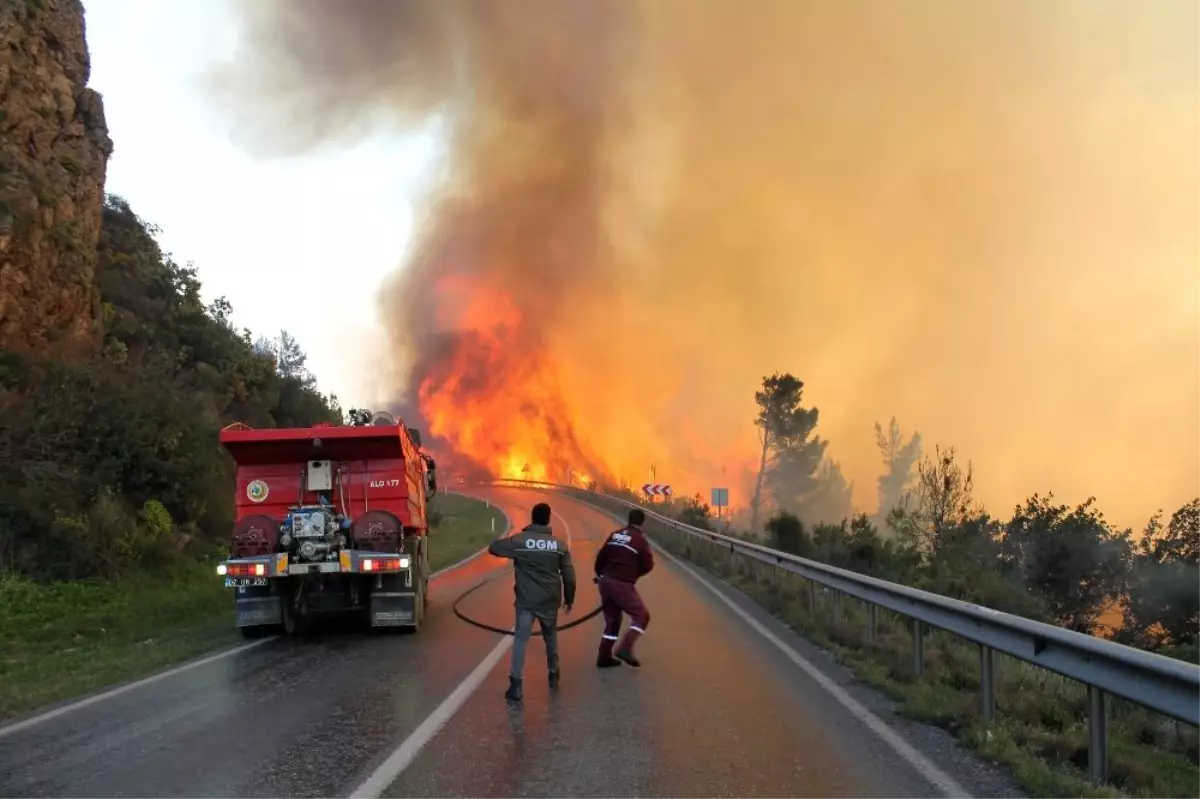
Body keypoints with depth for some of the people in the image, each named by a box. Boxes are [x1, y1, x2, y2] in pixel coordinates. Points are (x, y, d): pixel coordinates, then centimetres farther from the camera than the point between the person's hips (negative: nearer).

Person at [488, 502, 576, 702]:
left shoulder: (518, 540, -7)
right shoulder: (559, 545, 0)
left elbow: (493, 547, 2)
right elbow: (569, 575, 3)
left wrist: (511, 549, 21)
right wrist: (569, 598, 17)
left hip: (526, 601, -2)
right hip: (550, 601, 3)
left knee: (521, 639, -4)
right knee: (551, 637, 23)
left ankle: (516, 684, -14)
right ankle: (554, 674, 35)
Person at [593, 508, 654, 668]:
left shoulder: (615, 535, 11)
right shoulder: (640, 539, -7)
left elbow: (601, 556, 13)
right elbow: (647, 565, -5)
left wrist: (600, 574, 29)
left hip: (606, 581, 7)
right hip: (622, 584, -7)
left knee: (612, 619, 18)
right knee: (642, 615, 1)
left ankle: (604, 656, 16)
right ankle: (625, 649, -14)